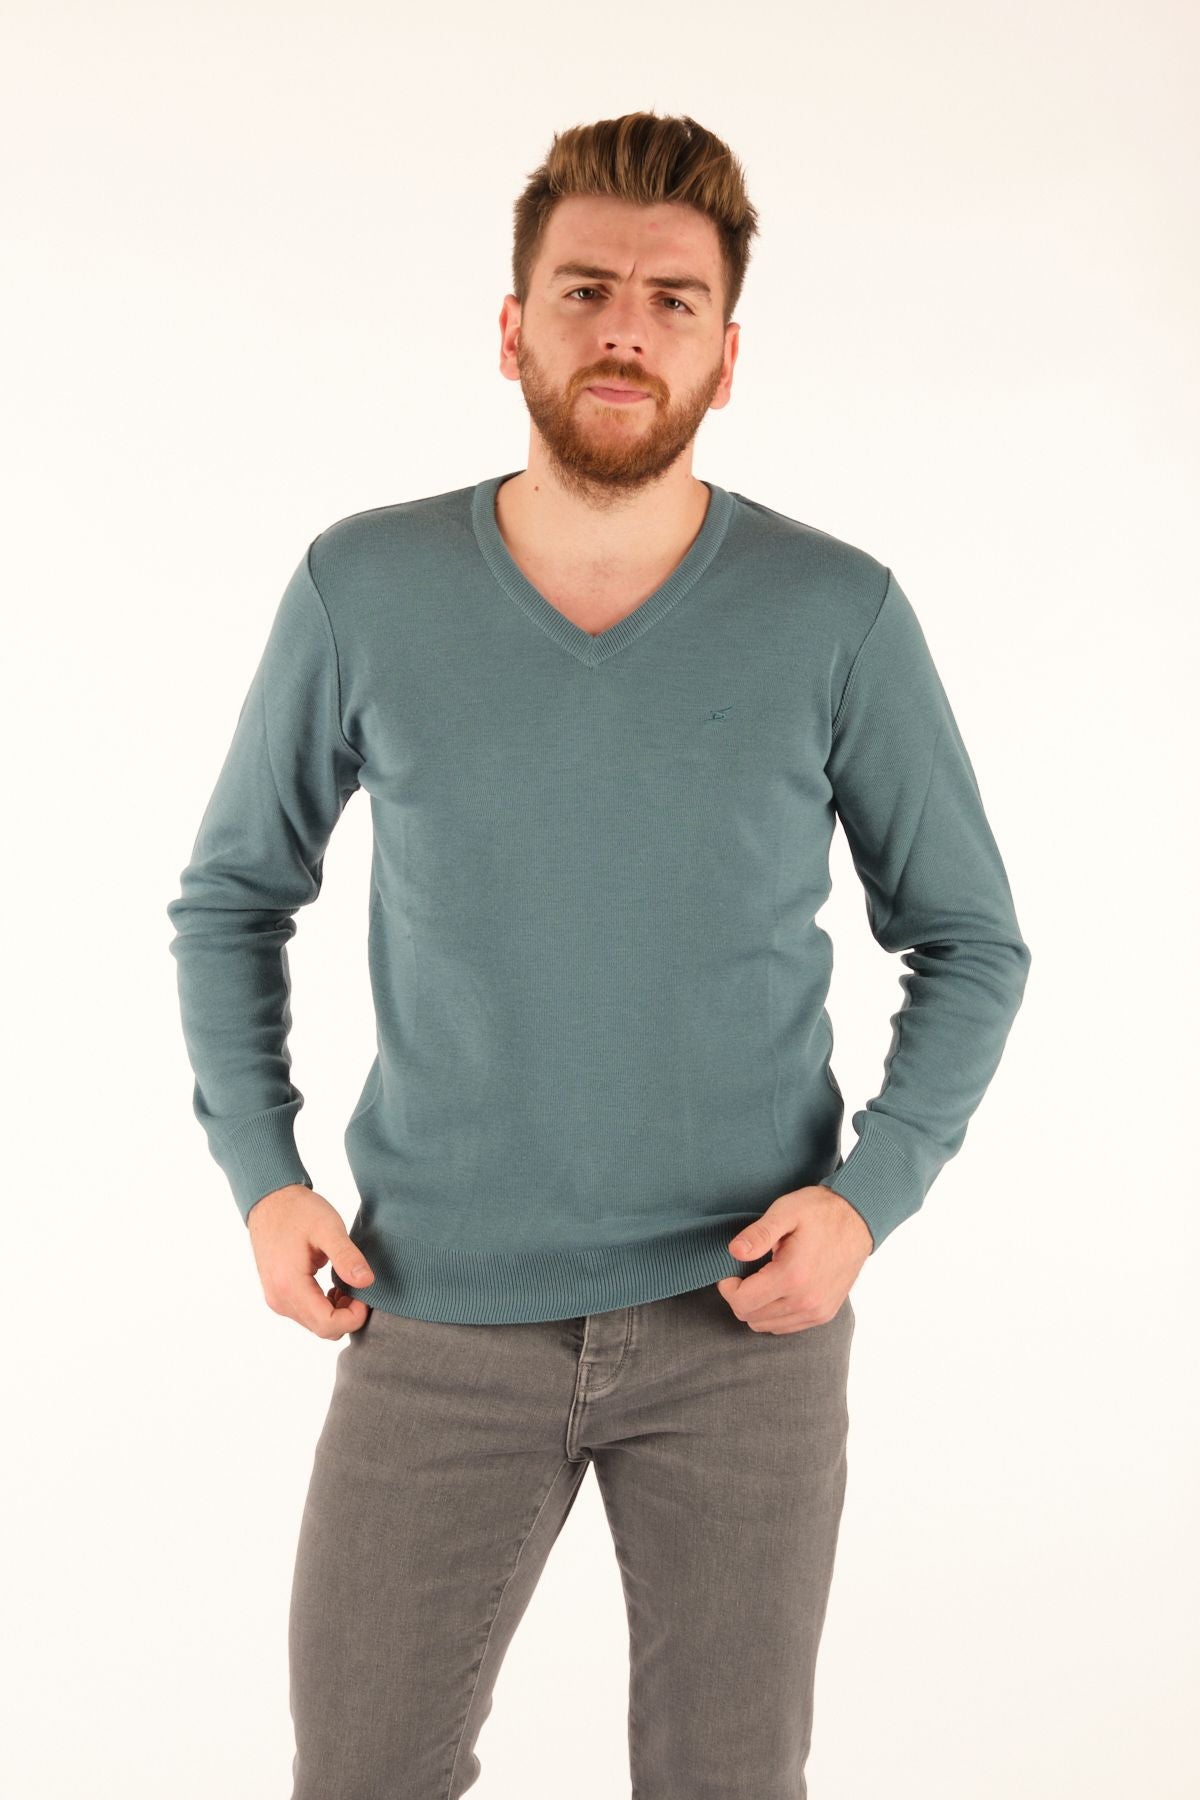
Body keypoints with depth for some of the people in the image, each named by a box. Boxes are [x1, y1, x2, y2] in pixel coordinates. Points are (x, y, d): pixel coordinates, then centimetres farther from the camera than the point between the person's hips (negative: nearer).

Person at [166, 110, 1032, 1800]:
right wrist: (260, 1173, -2)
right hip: (440, 1313, 1)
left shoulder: (840, 615, -6)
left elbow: (970, 940, 4)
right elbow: (233, 892, 9)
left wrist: (871, 1191, -10)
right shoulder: (361, 591, -3)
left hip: (745, 1315, 0)